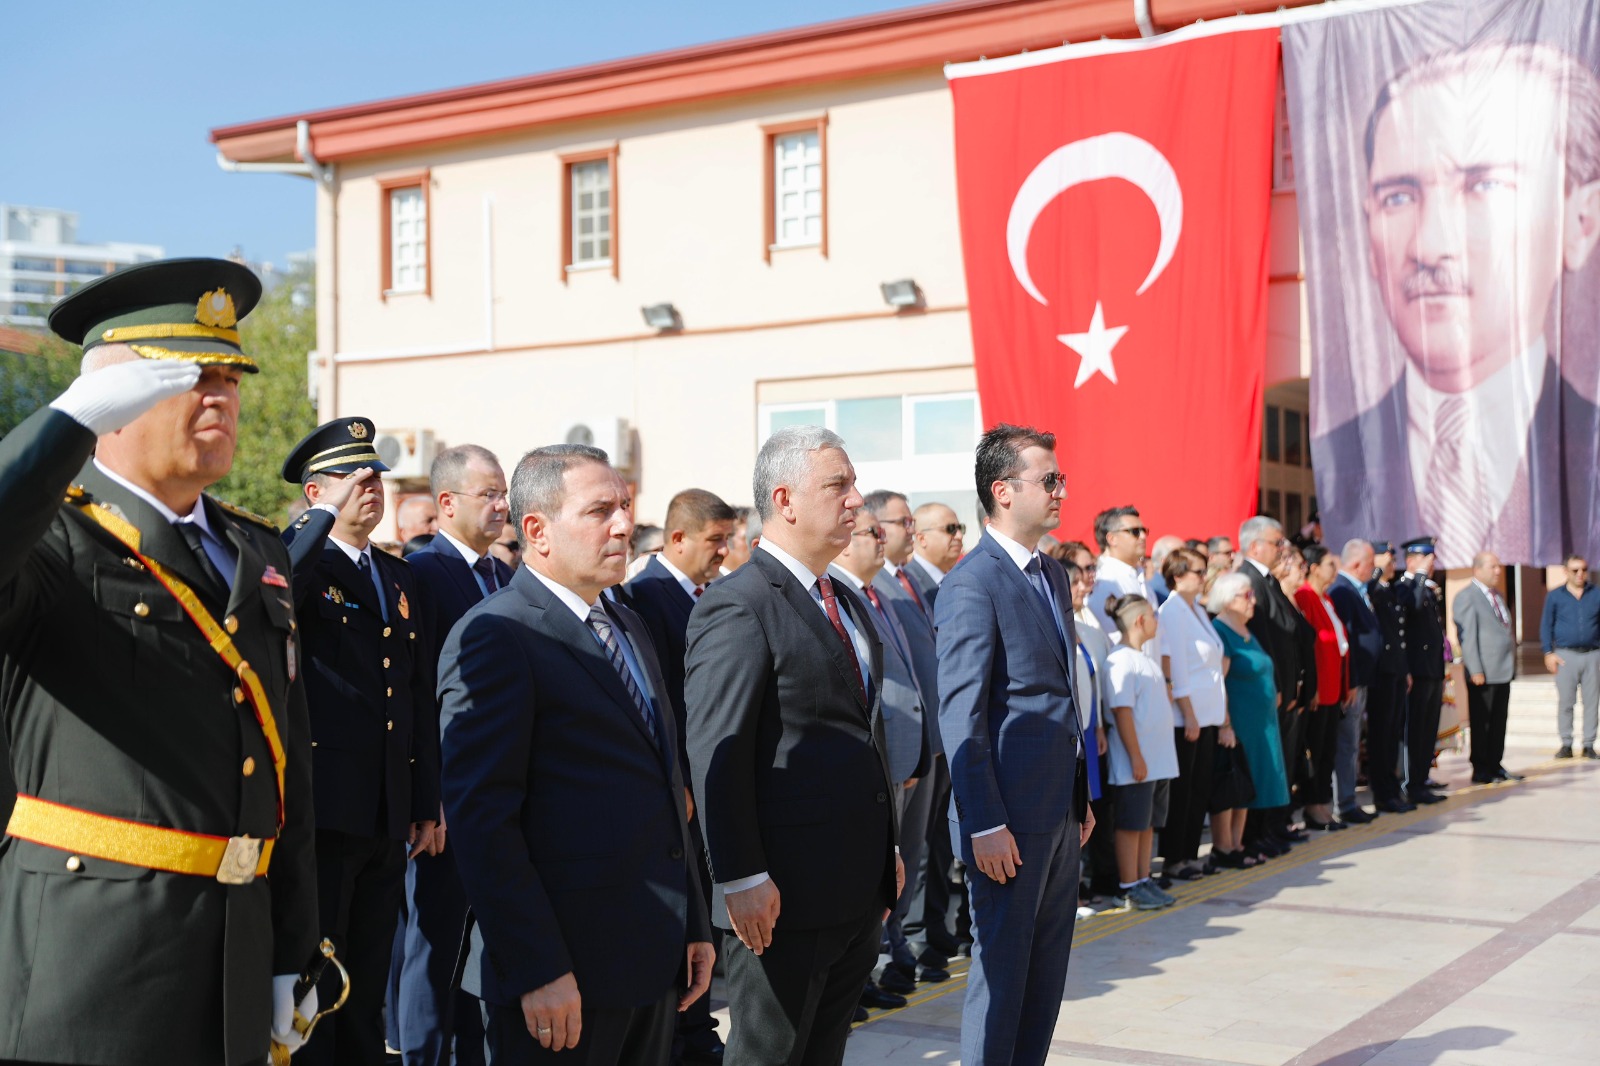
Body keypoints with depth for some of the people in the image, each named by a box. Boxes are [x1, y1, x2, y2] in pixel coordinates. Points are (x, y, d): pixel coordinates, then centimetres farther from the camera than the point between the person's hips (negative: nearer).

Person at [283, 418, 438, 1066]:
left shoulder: (399, 577, 16)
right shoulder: (300, 562, -3)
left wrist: (426, 805, 13)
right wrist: (327, 514, -20)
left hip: (388, 820, 6)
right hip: (322, 812, -6)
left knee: (366, 989, 15)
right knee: (313, 989, 3)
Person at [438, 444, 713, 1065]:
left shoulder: (630, 628, 16)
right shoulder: (494, 637, -12)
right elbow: (481, 818, -18)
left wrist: (694, 928, 16)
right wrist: (537, 971, -21)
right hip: (562, 974, -8)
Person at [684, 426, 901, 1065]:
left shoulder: (849, 604, 15)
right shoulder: (737, 607, -14)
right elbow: (717, 756, -19)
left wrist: (887, 852, 18)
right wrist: (742, 879, -22)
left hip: (859, 890, 9)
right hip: (783, 897, -9)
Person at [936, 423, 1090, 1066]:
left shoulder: (1053, 577, 13)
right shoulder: (972, 586, -15)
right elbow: (961, 718, -18)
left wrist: (1082, 796, 15)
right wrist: (985, 825, -20)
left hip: (1061, 813, 9)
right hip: (1011, 816, -9)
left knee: (1048, 966, 15)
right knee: (1002, 969, 2)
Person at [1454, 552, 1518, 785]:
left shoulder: (1498, 595, 17)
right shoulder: (1466, 597, -9)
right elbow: (1467, 637, -14)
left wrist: (1512, 665, 15)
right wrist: (1475, 671, -18)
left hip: (1504, 670, 8)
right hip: (1484, 674, -8)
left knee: (1499, 722, 11)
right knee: (1481, 722, -1)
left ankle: (1495, 766, 18)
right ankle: (1481, 771, 5)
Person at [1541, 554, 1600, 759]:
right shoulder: (1555, 596, 4)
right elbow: (1546, 626, 6)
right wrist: (1548, 653, -2)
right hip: (1566, 655, -1)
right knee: (1565, 702, 0)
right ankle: (1566, 744, 7)